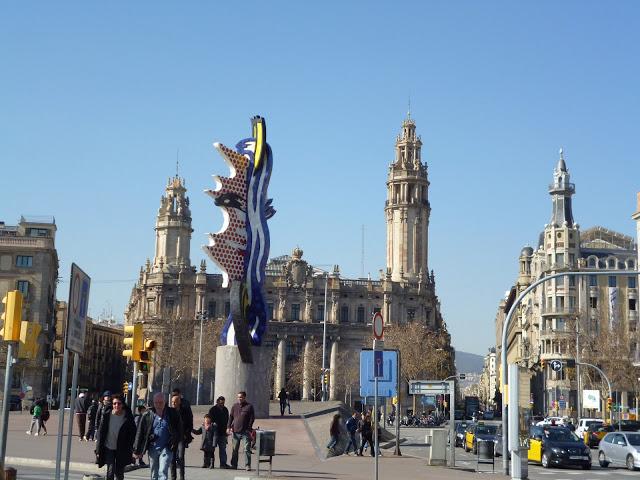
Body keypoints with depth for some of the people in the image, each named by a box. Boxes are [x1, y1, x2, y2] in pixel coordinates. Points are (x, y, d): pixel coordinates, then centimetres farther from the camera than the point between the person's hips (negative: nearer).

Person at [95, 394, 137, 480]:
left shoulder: (128, 416, -6)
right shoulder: (107, 414, -4)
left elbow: (132, 433, -1)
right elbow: (101, 432, 0)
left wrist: (131, 449, -7)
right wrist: (99, 450, -2)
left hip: (122, 449, 0)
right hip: (109, 448, 0)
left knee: (119, 473, 11)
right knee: (110, 471, -7)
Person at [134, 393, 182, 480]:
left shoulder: (173, 414, -3)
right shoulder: (148, 415, -1)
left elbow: (179, 431, 5)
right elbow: (139, 433, 2)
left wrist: (174, 443, -6)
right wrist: (136, 450, 1)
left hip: (166, 449, -3)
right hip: (152, 449, 3)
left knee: (163, 473, -13)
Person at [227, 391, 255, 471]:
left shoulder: (249, 406, -1)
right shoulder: (235, 406, 10)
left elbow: (252, 418, -2)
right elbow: (231, 417, 13)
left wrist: (249, 429, -9)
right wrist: (229, 427, 4)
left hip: (245, 432, -4)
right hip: (236, 431, 4)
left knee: (247, 449, -6)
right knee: (234, 449, 11)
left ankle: (247, 465, -3)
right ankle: (234, 465, 20)